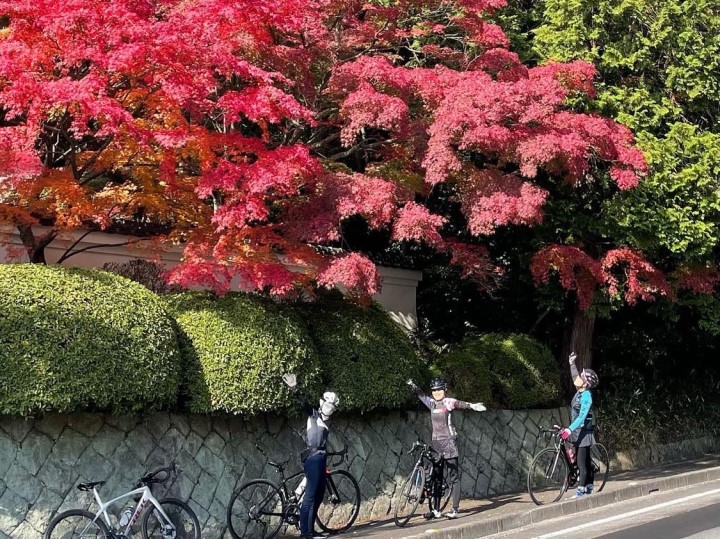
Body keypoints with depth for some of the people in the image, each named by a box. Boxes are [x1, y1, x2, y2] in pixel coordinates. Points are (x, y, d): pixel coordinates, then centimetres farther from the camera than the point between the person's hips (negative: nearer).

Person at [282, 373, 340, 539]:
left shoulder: (326, 422, 19)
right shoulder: (313, 414, -2)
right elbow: (305, 403, -17)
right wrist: (295, 389, -32)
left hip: (321, 459, 8)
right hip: (312, 458, -8)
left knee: (319, 496, 9)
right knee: (310, 495, -11)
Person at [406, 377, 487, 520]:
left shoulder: (448, 402, -7)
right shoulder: (432, 403, 10)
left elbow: (459, 404, -26)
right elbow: (420, 395, 22)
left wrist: (471, 405, -43)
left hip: (448, 441, -7)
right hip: (435, 443, 7)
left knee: (453, 476, -7)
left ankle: (455, 510, -9)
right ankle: (436, 510, 15)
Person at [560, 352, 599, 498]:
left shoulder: (586, 396, -18)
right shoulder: (580, 391, 6)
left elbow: (582, 416, -27)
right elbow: (574, 375, 26)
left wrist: (569, 429, -36)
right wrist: (572, 363, 29)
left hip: (584, 432, -9)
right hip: (577, 432, 9)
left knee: (583, 463, -8)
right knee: (585, 462, 12)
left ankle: (580, 491, -8)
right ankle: (589, 488, 17)